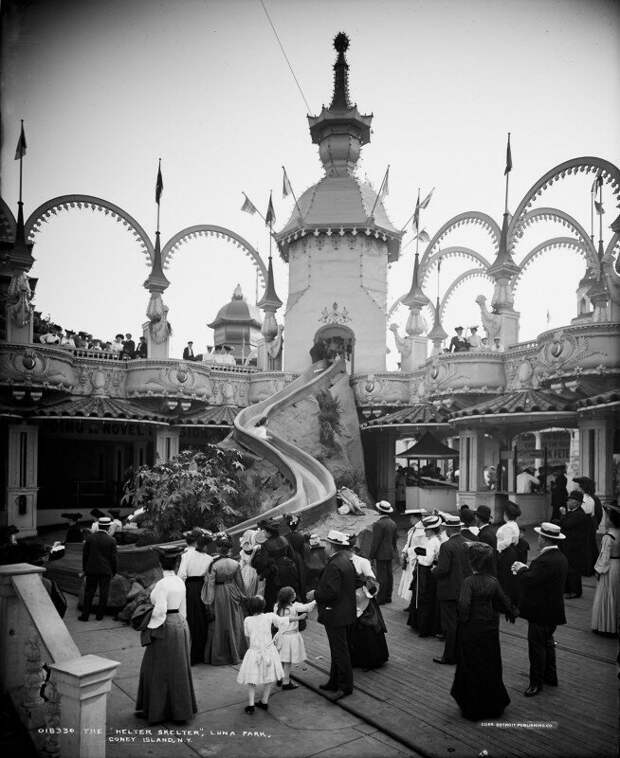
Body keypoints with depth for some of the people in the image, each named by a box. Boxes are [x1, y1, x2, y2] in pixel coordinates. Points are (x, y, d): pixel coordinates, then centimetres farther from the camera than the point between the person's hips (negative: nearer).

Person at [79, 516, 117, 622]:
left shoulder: (90, 537, -4)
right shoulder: (111, 540, -10)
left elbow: (85, 554, 2)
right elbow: (113, 557, -5)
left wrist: (84, 568, 12)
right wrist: (114, 571, 7)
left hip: (91, 569, 2)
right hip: (106, 570, -2)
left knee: (89, 593, 11)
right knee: (103, 593, 8)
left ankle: (85, 615, 12)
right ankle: (100, 615, 13)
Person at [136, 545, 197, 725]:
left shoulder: (162, 584, -19)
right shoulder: (180, 582, 3)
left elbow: (160, 610, -23)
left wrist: (151, 628, -10)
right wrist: (180, 623, 19)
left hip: (165, 627, -7)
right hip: (180, 625, 8)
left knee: (159, 670, 7)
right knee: (178, 669, 17)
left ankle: (157, 710, 17)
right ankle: (180, 708, 27)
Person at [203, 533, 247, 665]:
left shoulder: (213, 564, -17)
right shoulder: (235, 564, -7)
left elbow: (210, 584, -15)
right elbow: (240, 583, 3)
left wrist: (209, 602, -8)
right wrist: (242, 596, 16)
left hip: (218, 596, -3)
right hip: (232, 595, 3)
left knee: (219, 626, 10)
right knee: (234, 625, 16)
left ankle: (219, 657, 17)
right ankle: (235, 653, 25)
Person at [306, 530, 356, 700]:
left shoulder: (334, 565, -25)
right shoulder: (346, 561, 7)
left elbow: (331, 592, -29)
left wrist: (315, 594, -14)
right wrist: (318, 593, 15)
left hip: (336, 615, -10)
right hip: (344, 612, 10)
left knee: (340, 651, 1)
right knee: (339, 649, 19)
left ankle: (345, 686, 11)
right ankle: (334, 682, 30)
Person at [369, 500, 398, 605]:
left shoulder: (379, 524, -18)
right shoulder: (393, 523, 8)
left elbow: (375, 541, -18)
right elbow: (394, 540, 15)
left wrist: (371, 556, -12)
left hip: (381, 554, -8)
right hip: (390, 553, 8)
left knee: (382, 577, -4)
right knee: (389, 575, 13)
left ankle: (381, 599, 1)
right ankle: (388, 597, 20)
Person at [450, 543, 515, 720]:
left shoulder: (469, 581, -21)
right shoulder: (493, 581, -5)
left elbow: (464, 604, -30)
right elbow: (504, 602, 5)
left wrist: (463, 619, -12)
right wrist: (511, 613, 23)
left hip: (471, 630, -5)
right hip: (490, 630, 5)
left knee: (472, 668, 9)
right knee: (490, 666, 18)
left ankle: (473, 709, 19)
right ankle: (493, 704, 30)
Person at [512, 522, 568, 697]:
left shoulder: (545, 561, -28)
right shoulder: (561, 558, 5)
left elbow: (530, 581, -29)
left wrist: (521, 569, -11)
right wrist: (525, 569, 3)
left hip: (541, 612, -10)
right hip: (553, 610, 10)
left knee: (536, 646, 2)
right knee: (547, 642, 23)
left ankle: (536, 682, 13)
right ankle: (550, 676, 36)